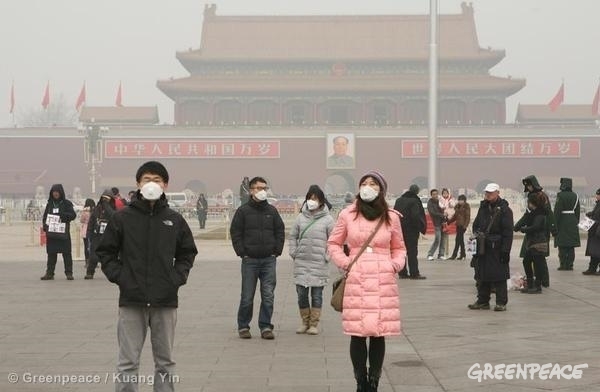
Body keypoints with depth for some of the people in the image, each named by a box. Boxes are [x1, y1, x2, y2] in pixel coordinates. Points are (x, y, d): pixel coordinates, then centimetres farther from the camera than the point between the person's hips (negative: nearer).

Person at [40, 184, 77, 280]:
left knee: (66, 253, -2)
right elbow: (45, 216, 16)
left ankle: (69, 273, 3)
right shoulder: (50, 204, 12)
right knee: (51, 253, 6)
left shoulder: (67, 203, 1)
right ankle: (49, 273, 11)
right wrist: (44, 225, -1)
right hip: (51, 233, 3)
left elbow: (73, 215, -5)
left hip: (63, 232, -3)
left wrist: (62, 215, -19)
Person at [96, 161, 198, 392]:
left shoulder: (175, 220, 5)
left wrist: (177, 277, 0)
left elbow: (187, 253, 14)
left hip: (165, 301, 2)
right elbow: (105, 251, 6)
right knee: (128, 362, 1)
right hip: (131, 301, -2)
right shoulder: (122, 218, 0)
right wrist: (118, 276, -5)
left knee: (165, 362, 10)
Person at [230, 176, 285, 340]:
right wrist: (242, 252, -6)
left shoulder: (272, 211, 10)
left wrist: (276, 251, 4)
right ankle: (243, 326, 13)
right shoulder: (243, 211, 2)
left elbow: (280, 231, 14)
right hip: (249, 260, -2)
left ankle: (265, 327, 7)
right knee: (247, 296, 2)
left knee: (268, 296, 0)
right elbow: (235, 233, 2)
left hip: (269, 260, 2)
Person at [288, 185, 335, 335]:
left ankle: (314, 324, 13)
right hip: (301, 263, 3)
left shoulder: (327, 219, -3)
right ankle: (305, 322, 20)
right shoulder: (301, 217, 6)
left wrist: (328, 256, -7)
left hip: (319, 264, -3)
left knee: (317, 295, 5)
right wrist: (293, 253, 6)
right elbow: (293, 236, 15)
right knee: (301, 294, 6)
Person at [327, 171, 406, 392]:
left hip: (383, 282, 1)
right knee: (357, 334, -3)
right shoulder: (347, 215, 3)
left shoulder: (391, 217, 6)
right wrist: (344, 262, 0)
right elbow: (333, 243, 14)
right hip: (356, 281, -1)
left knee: (379, 334, 1)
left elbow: (399, 248, 18)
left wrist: (396, 265, 0)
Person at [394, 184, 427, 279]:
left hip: (400, 229, 6)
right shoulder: (415, 201, -13)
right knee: (412, 252, -2)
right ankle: (414, 273, -3)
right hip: (411, 229, -6)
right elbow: (416, 216, -20)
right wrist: (421, 227, -9)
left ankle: (402, 273, 11)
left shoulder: (398, 200, 8)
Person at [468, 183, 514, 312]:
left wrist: (506, 250, -15)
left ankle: (501, 302, 3)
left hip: (497, 248, -6)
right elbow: (476, 225, 23)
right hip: (483, 247, 6)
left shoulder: (504, 209, -7)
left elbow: (508, 232, -11)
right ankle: (482, 301, 19)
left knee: (499, 275, -3)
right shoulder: (483, 207, 12)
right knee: (482, 274, 10)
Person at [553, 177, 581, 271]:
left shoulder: (561, 195, -11)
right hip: (573, 221, 5)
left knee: (562, 246, -1)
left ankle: (563, 265, -3)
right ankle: (570, 265, 8)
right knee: (571, 245, 7)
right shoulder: (575, 196, 7)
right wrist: (576, 222, 18)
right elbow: (578, 211, 11)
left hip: (562, 221, -5)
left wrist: (555, 223, -9)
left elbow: (557, 211, -13)